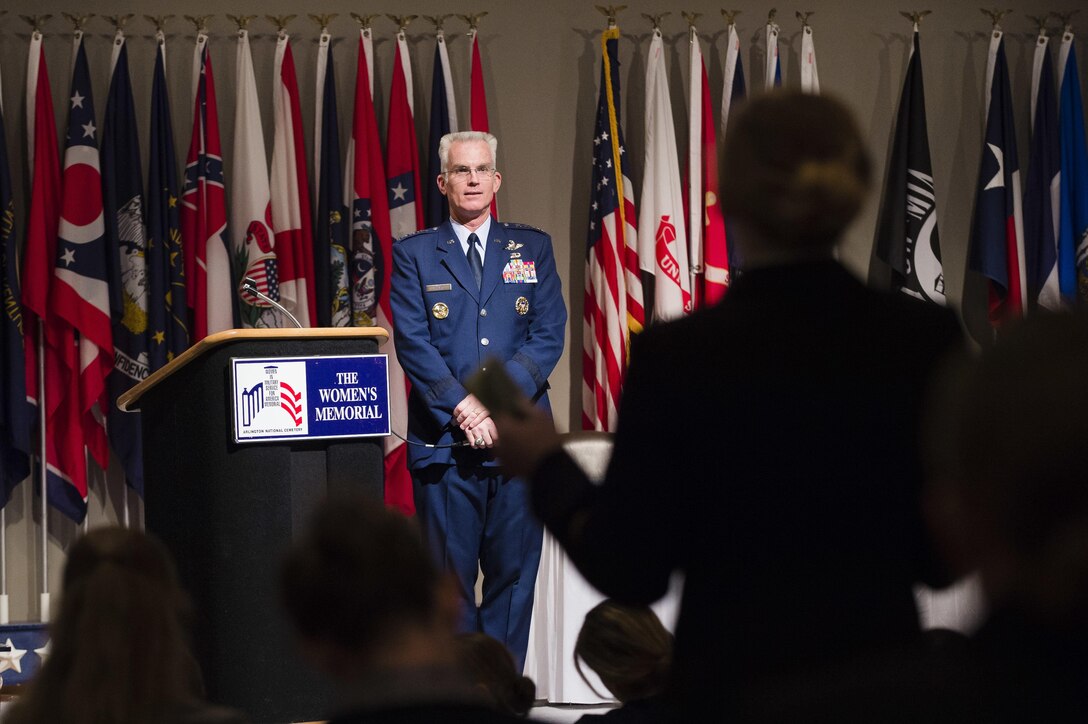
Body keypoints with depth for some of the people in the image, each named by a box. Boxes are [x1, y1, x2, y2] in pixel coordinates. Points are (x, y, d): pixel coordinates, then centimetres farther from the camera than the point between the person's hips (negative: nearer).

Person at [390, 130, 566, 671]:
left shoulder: (532, 248, 12)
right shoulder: (414, 255, 8)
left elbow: (548, 336, 3)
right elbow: (412, 342, -2)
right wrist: (460, 409, -14)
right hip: (444, 441, -1)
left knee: (513, 575, 2)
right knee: (449, 578, -1)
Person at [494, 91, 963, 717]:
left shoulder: (677, 355, -12)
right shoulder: (925, 338, -6)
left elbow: (630, 571, -6)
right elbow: (943, 559, -1)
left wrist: (549, 469, 9)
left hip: (734, 681, -2)